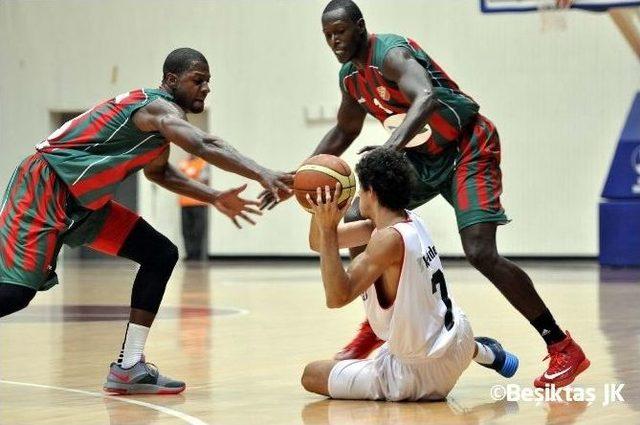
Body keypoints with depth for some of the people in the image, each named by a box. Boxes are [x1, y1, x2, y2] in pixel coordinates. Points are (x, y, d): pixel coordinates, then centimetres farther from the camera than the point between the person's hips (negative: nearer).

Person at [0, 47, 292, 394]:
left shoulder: (158, 112, 14)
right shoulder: (158, 106, -17)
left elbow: (157, 170, 32)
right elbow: (204, 146, -37)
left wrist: (215, 198, 21)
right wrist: (262, 174, -47)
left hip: (82, 201, 10)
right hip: (46, 187, -10)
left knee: (161, 255, 5)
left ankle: (128, 367, 5)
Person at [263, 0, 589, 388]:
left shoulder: (391, 52, -24)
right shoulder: (350, 76, 4)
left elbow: (426, 98, -44)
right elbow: (344, 132, 22)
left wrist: (391, 147, -58)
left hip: (468, 147, -9)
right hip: (424, 154, 9)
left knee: (481, 252, -22)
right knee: (356, 222, 1)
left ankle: (563, 348, -15)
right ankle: (378, 324, 17)